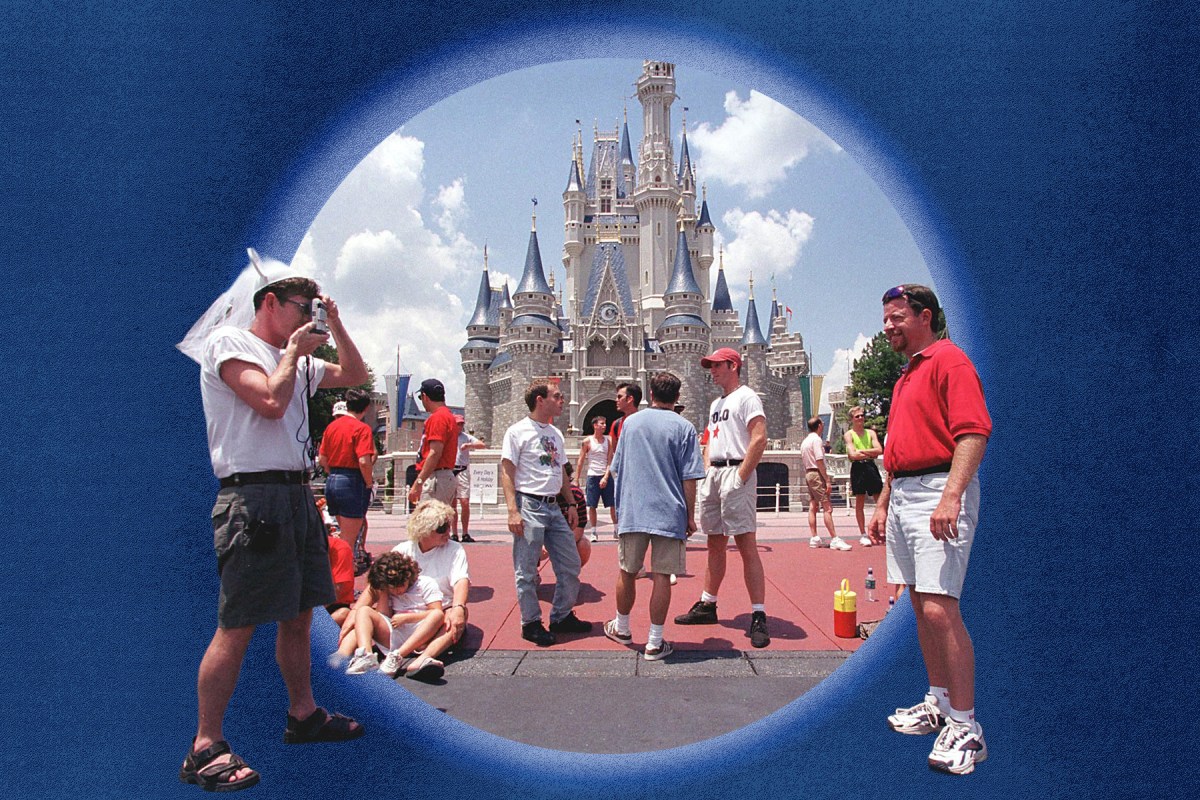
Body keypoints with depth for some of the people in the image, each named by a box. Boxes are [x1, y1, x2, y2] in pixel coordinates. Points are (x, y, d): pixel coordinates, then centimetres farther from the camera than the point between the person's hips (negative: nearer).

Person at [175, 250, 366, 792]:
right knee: (237, 626, -6)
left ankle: (303, 715, 28)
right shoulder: (228, 341, -4)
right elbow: (270, 401, -18)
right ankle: (205, 747, 4)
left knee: (299, 615, 15)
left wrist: (334, 324, 14)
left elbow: (355, 376, 23)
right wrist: (294, 352, -4)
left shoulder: (292, 359, 20)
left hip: (295, 494, 9)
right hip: (253, 497, -9)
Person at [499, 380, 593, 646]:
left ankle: (562, 616, 25)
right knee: (526, 571, 1)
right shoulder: (518, 431, -6)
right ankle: (531, 623, 15)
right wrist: (513, 511, -17)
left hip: (554, 507, 7)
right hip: (529, 506, -7)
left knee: (570, 565, 10)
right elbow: (507, 473, -10)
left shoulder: (556, 434, 15)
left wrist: (571, 505, 14)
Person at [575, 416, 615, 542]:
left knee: (612, 504, 2)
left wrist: (606, 477, -11)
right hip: (592, 476, -2)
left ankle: (616, 529, 14)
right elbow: (581, 461, 1)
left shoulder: (608, 441, 6)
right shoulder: (587, 441, -1)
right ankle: (593, 532, 11)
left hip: (606, 476, 2)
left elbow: (610, 461, 1)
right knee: (592, 506, 1)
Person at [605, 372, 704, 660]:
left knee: (627, 572, 15)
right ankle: (654, 643, 8)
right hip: (670, 514, -3)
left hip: (632, 512, 3)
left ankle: (622, 628, 32)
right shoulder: (683, 427, -3)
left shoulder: (631, 423, 8)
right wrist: (690, 516, 3)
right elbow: (689, 478, -6)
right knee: (661, 576, 3)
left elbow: (617, 469, 14)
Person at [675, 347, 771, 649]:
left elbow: (759, 438, -16)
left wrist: (740, 476, -19)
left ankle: (759, 616, -7)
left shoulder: (746, 397, -5)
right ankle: (707, 606, 24)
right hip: (713, 475, 9)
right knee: (715, 545, 15)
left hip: (736, 472, -9)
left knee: (747, 545, -10)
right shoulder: (716, 404, 22)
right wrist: (706, 473, 12)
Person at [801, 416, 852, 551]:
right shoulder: (817, 439, -12)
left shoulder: (805, 441, 16)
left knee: (813, 507, 9)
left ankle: (814, 538, 9)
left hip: (808, 473, 10)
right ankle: (835, 539, -12)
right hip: (817, 474, -10)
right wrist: (827, 480, -18)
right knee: (827, 507, -10)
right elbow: (819, 461, -18)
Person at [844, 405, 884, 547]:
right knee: (860, 502, 1)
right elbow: (852, 454, -13)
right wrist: (871, 454, -6)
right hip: (858, 468, -3)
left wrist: (862, 451, -14)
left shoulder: (871, 433, 12)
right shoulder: (849, 435, 1)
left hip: (871, 467, 4)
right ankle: (863, 534, 8)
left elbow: (879, 450, -3)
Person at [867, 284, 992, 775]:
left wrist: (951, 497, -28)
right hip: (903, 495, 10)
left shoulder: (949, 361, -7)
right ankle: (938, 704, 25)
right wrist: (883, 504, 23)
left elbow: (974, 432, -19)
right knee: (921, 606, 13)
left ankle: (965, 728, -2)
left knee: (940, 609, -12)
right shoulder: (906, 376, 22)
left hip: (938, 493, -10)